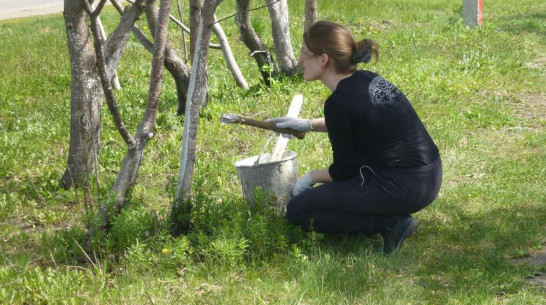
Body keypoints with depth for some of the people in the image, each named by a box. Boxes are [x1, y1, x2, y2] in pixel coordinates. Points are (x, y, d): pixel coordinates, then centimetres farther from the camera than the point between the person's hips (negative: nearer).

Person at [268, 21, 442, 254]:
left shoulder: (339, 102, -17)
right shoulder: (367, 79, 7)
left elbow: (344, 169, -7)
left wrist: (310, 177, 11)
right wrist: (308, 125, 27)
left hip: (401, 188, -9)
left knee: (297, 211, 1)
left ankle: (387, 223, -7)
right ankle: (391, 217, 15)